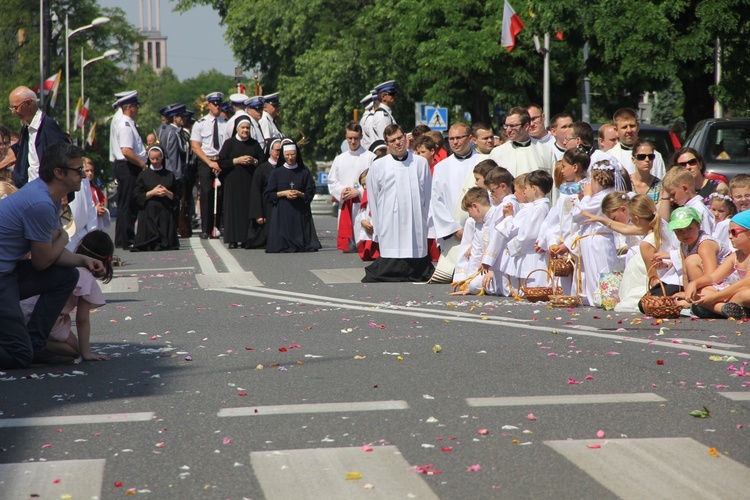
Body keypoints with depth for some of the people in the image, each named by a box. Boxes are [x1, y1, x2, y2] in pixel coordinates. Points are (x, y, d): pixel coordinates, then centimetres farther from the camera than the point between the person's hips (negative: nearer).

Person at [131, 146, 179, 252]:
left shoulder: (169, 175, 12)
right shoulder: (143, 175, 6)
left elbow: (176, 197, 11)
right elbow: (136, 197, 0)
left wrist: (167, 193, -10)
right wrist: (152, 193, -12)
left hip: (165, 213, 2)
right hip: (148, 214, -2)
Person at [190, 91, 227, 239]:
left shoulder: (226, 124, 5)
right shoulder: (200, 123, 1)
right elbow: (195, 147, -2)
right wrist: (210, 162, -10)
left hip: (222, 163, 2)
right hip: (205, 162, -2)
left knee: (220, 196, 1)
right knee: (206, 195, -7)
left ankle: (216, 228, 10)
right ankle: (206, 230, -2)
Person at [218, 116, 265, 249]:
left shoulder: (254, 144, 11)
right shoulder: (229, 143, 4)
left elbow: (263, 160, 12)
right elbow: (221, 162, -3)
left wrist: (253, 161, -8)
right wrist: (237, 160, -12)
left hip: (250, 182, 2)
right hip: (233, 182, -2)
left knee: (249, 208, -5)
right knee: (234, 208, -6)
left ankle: (248, 239, -2)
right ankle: (233, 239, -5)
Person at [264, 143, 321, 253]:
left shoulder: (304, 172, 7)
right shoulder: (276, 173, 6)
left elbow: (311, 193, 6)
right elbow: (268, 194, 4)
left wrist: (300, 194, -14)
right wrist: (283, 193, -10)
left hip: (300, 212, 1)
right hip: (282, 211, -1)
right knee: (281, 244, -12)